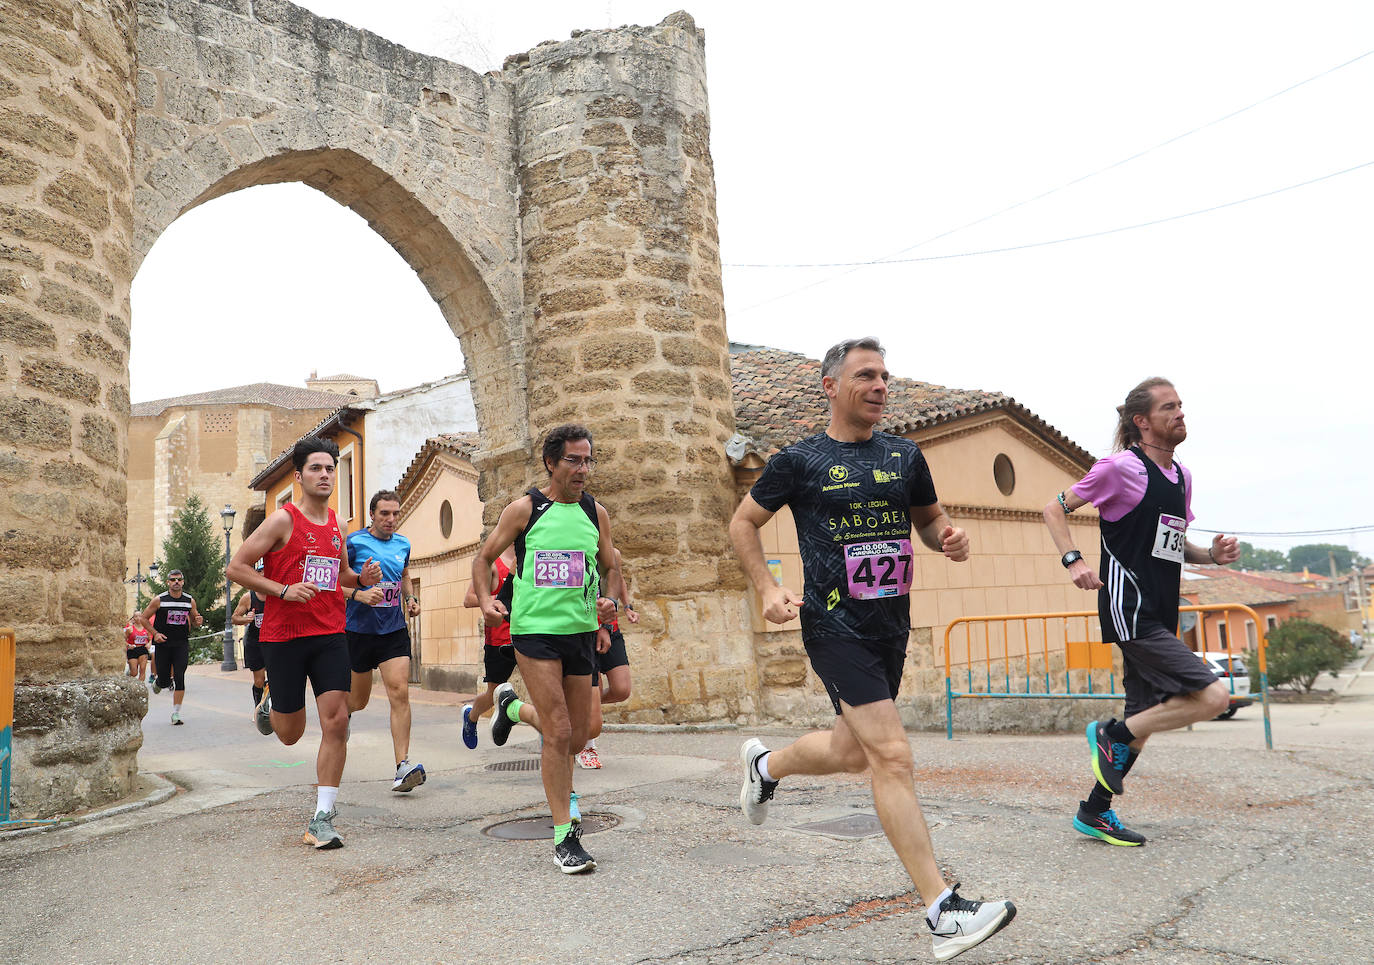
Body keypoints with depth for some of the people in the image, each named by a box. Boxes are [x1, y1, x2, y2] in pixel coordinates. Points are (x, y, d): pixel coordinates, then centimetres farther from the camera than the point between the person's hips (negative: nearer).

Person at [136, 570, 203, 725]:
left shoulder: (190, 600, 5)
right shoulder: (159, 600, -3)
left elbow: (193, 619, 19)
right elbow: (143, 618, 3)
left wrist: (198, 621, -5)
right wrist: (155, 633, -9)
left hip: (182, 644, 1)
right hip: (163, 643, -1)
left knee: (179, 678, -9)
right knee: (164, 680, 4)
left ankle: (176, 713, -2)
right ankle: (157, 682, 43)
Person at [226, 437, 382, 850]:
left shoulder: (336, 524, 10)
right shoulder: (283, 520, -7)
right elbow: (236, 568, -7)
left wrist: (361, 578, 4)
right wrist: (283, 590, -18)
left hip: (330, 634, 4)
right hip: (284, 635, -4)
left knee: (336, 722, -8)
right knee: (290, 734, 8)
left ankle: (322, 817, 1)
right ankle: (270, 704, 45)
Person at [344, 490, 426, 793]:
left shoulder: (403, 544, 8)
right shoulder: (354, 542, -8)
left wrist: (411, 598, 8)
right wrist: (359, 594, -24)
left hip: (394, 630, 3)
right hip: (359, 629, -3)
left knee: (399, 693, -12)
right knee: (357, 700, 11)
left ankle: (403, 765, -13)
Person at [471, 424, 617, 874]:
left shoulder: (596, 513, 6)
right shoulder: (524, 509, -4)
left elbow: (612, 568, 16)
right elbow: (484, 558, 5)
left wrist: (609, 601, -4)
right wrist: (485, 600, -11)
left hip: (581, 630, 5)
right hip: (535, 630, -4)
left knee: (577, 735, 12)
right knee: (559, 733, -10)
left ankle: (511, 707, 43)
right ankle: (564, 836, 3)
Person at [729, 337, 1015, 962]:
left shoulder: (905, 456, 8)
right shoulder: (799, 460, -4)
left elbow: (928, 518, 20)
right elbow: (743, 523, 5)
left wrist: (949, 537, -4)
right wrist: (768, 589, -8)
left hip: (892, 624, 6)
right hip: (835, 625, -6)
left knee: (852, 751, 18)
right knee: (892, 755, -12)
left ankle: (764, 765, 48)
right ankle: (943, 913, -6)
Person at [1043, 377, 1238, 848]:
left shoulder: (1181, 475, 15)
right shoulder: (1121, 467, -9)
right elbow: (1054, 508, -5)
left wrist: (1211, 554, 5)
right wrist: (1073, 560, -19)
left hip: (1159, 614, 9)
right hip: (1130, 610, -9)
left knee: (1143, 720, 12)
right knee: (1213, 696, -16)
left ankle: (1095, 812, 25)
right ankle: (1111, 733, 0)